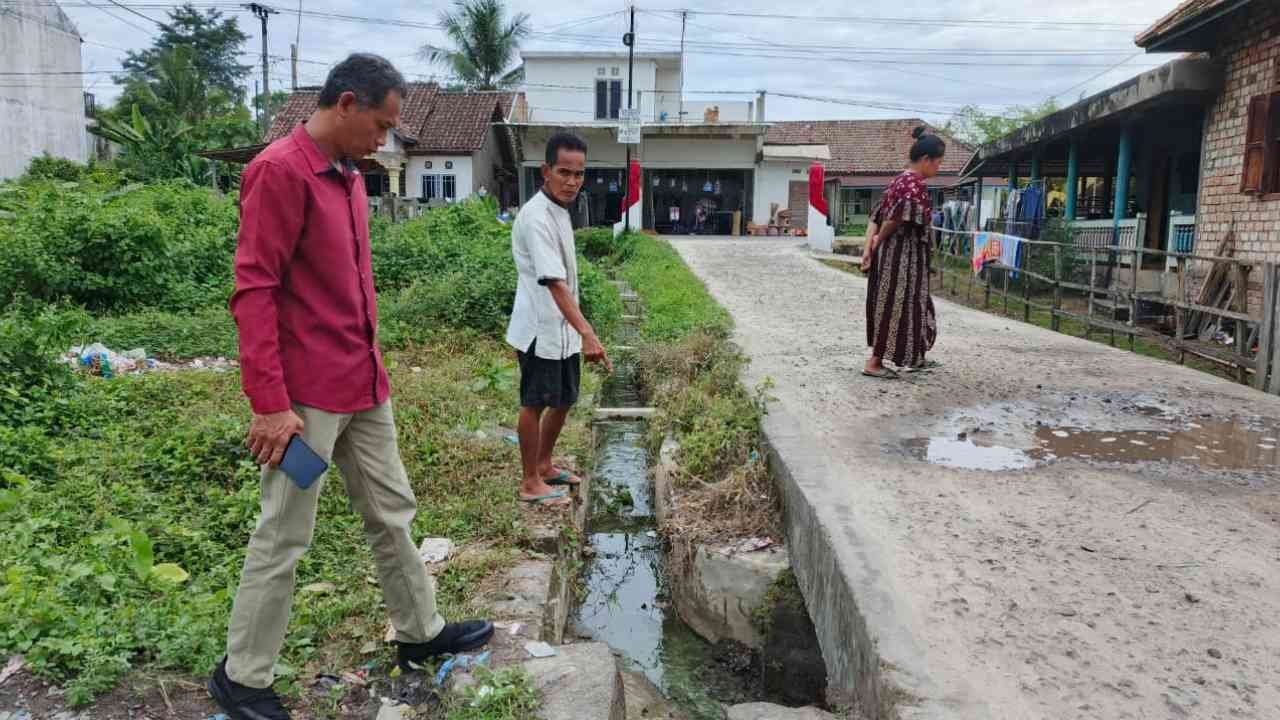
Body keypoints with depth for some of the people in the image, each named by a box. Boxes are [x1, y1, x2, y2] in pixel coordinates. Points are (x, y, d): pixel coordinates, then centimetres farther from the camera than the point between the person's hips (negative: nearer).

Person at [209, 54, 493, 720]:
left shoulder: (348, 176, 13)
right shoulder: (280, 171, -14)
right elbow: (253, 290, -18)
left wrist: (371, 365, 16)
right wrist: (269, 403, -21)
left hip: (365, 385, 9)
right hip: (307, 394, -9)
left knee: (392, 513, 17)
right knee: (284, 536, 3)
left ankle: (420, 631, 33)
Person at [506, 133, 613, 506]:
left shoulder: (559, 211, 8)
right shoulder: (536, 218, -22)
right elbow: (554, 281, -34)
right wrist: (587, 332, -43)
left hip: (563, 329, 9)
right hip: (541, 330, -9)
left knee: (563, 400, 18)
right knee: (535, 403, 4)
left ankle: (545, 465, 36)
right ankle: (530, 482, 18)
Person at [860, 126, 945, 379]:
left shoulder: (900, 181, 14)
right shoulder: (915, 185, -16)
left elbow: (876, 218, 9)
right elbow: (895, 219, -24)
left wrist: (868, 248, 1)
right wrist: (878, 242, -7)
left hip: (890, 254, 10)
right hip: (903, 255, -10)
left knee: (906, 305, 18)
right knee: (895, 306, -2)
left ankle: (913, 358, 30)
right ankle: (874, 363, 3)